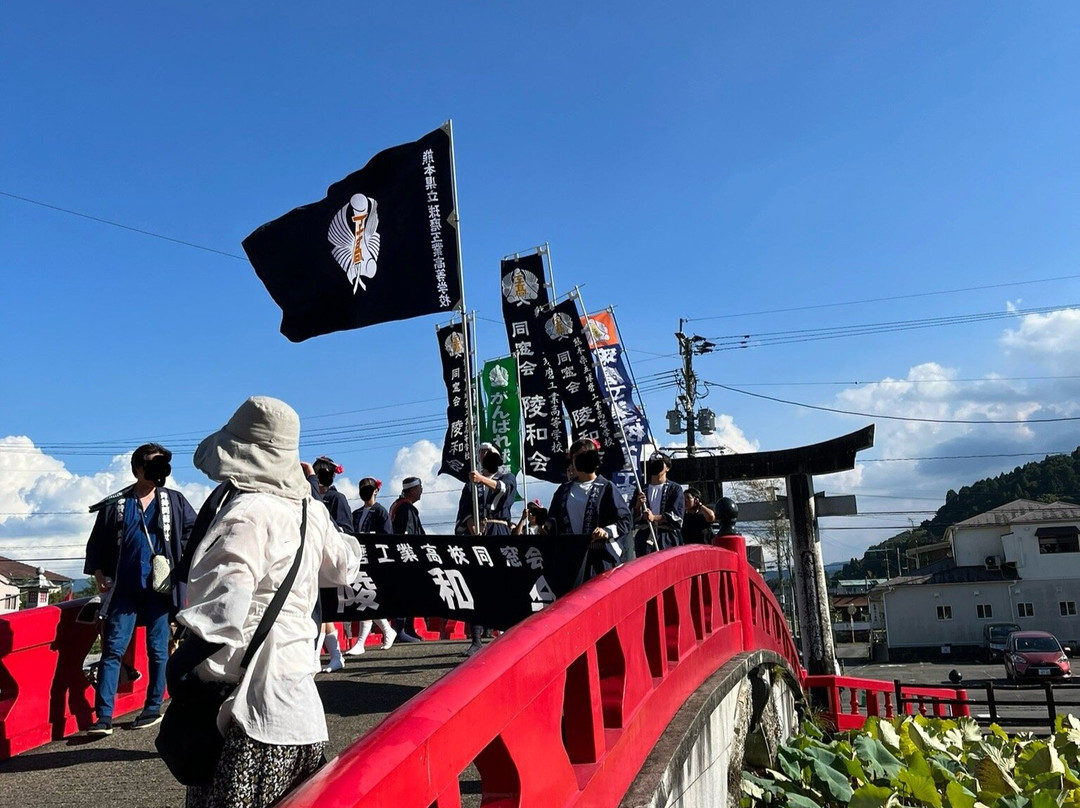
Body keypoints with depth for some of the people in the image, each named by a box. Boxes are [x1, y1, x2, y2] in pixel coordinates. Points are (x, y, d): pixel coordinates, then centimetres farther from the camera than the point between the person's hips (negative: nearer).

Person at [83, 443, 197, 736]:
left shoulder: (174, 501, 5)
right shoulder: (115, 504, 4)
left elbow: (194, 529, 11)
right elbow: (98, 541, 8)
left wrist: (181, 562, 3)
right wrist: (98, 571, -2)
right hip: (124, 589, 0)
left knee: (158, 650, 7)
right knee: (113, 649, -3)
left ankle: (154, 708, 19)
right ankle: (104, 716, 0)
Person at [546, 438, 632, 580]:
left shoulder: (606, 488, 1)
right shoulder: (564, 490, 16)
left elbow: (624, 520, -5)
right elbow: (553, 518, 21)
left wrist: (607, 532, -21)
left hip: (600, 557, -4)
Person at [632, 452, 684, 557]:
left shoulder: (675, 489, 9)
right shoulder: (641, 490, 18)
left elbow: (676, 515, -2)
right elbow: (632, 518, 15)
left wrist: (655, 518, -15)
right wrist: (638, 505, -6)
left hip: (668, 540, -2)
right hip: (645, 539, 3)